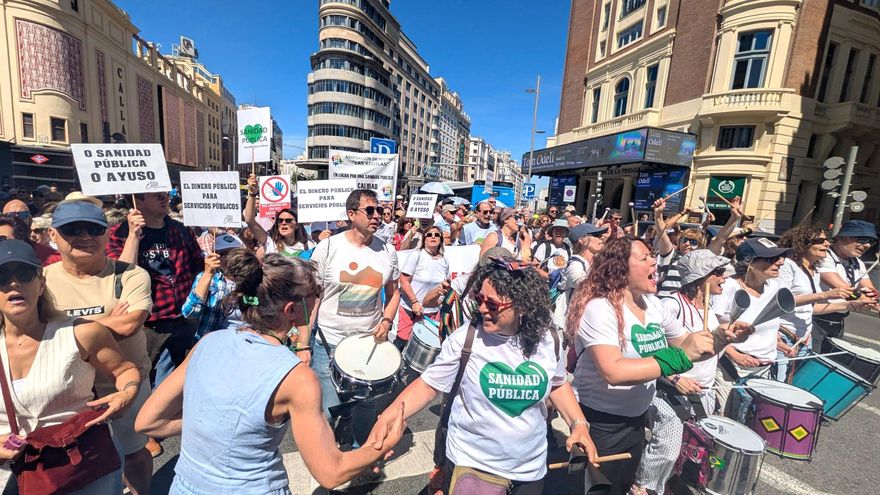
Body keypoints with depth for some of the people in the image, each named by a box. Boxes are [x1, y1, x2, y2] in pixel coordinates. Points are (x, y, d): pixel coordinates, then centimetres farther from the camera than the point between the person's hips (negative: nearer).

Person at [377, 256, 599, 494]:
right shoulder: (464, 339, -20)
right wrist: (386, 419, -25)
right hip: (469, 464, -2)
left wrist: (579, 424, -4)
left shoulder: (548, 341, -10)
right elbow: (428, 386, -14)